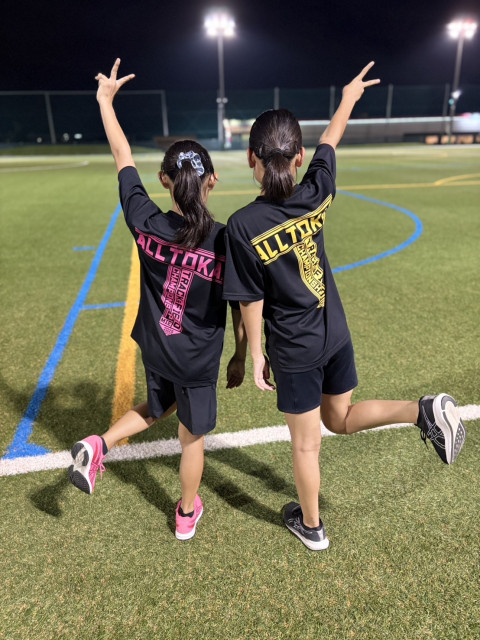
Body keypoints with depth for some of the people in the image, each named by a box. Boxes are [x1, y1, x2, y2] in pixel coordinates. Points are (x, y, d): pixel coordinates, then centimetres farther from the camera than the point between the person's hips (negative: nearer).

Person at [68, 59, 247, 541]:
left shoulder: (146, 223, -15)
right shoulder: (227, 241, -21)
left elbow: (122, 158, -1)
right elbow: (241, 308, -10)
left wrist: (105, 100, 13)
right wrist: (241, 356, 6)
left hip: (154, 349, 3)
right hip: (198, 359, -3)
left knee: (157, 408, 35)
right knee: (191, 438, 20)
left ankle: (98, 446, 19)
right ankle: (187, 514, 43)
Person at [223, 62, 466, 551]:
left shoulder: (243, 226, -21)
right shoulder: (315, 196, -9)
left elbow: (252, 302, -14)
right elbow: (330, 142, 10)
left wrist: (256, 354, 0)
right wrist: (349, 97, 29)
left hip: (294, 352, -4)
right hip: (336, 336, 5)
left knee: (305, 444, 15)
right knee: (341, 419, 27)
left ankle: (311, 526, 38)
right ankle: (424, 411, 5)